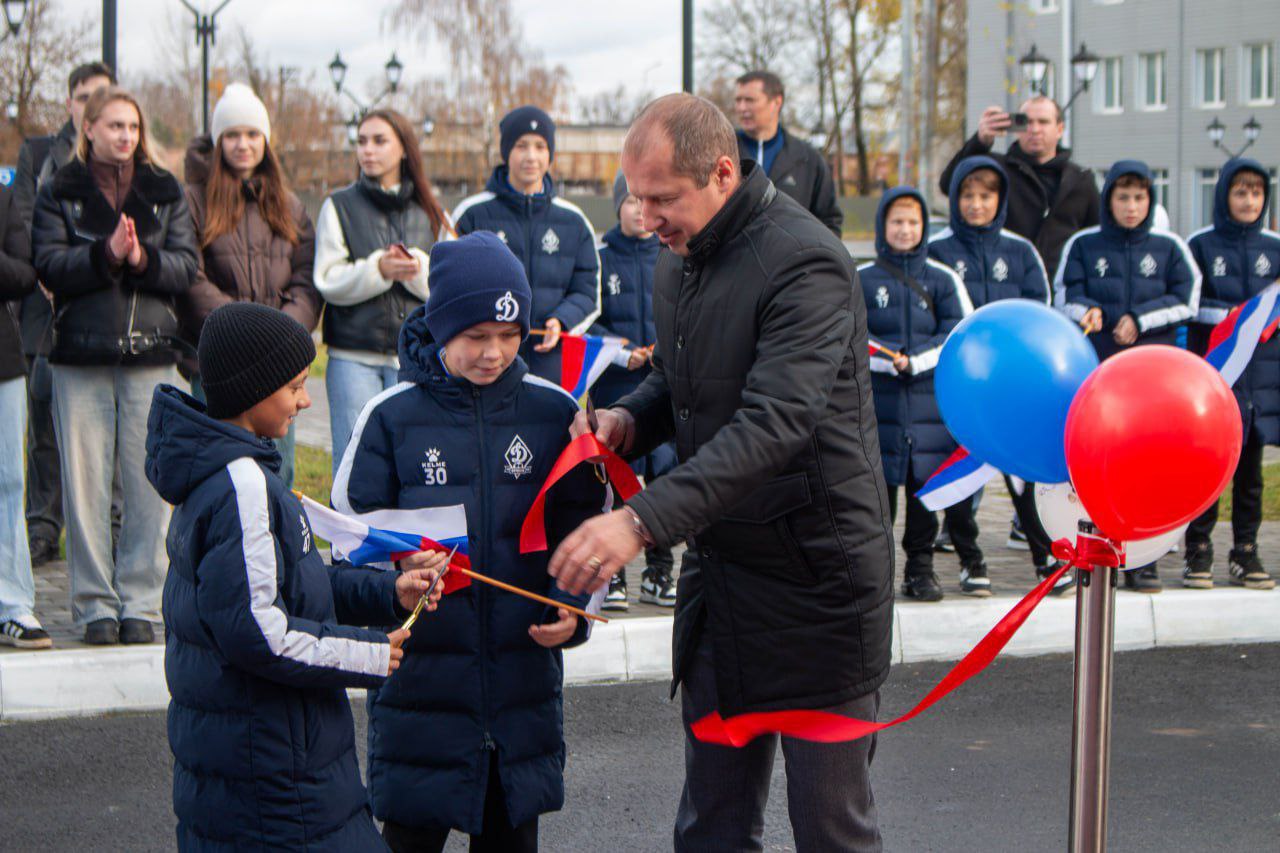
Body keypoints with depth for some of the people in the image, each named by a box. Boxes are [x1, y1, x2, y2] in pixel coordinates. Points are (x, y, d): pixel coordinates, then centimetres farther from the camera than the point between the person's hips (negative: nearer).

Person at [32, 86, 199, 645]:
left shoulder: (165, 193, 12)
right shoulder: (59, 193, 7)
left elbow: (186, 267, 3)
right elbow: (50, 265, -4)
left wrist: (143, 259, -16)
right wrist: (106, 254, -18)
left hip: (151, 353, 1)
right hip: (80, 356, -1)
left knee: (151, 483, -2)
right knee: (85, 483, -1)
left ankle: (139, 601, 7)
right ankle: (95, 604, 8)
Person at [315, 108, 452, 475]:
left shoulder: (430, 213, 11)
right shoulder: (340, 206, 7)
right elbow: (329, 281, -2)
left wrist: (418, 269, -14)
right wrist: (377, 269, -18)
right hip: (354, 358, -1)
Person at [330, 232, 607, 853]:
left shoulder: (552, 412, 2)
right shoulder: (391, 416, -4)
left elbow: (584, 526, 11)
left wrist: (573, 608, -5)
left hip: (524, 660, 2)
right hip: (420, 662, -2)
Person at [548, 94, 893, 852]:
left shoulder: (804, 263, -21)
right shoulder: (678, 263, 8)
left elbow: (775, 423, -32)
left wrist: (644, 520, -39)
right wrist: (629, 420, 0)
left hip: (817, 574, -8)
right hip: (718, 572, 8)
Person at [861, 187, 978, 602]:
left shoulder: (943, 279, 10)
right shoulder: (860, 280, 8)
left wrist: (916, 361, -9)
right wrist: (889, 361, -12)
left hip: (931, 394, 1)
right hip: (877, 397, -1)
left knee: (926, 479, -1)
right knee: (878, 479, -3)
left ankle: (920, 567, 9)